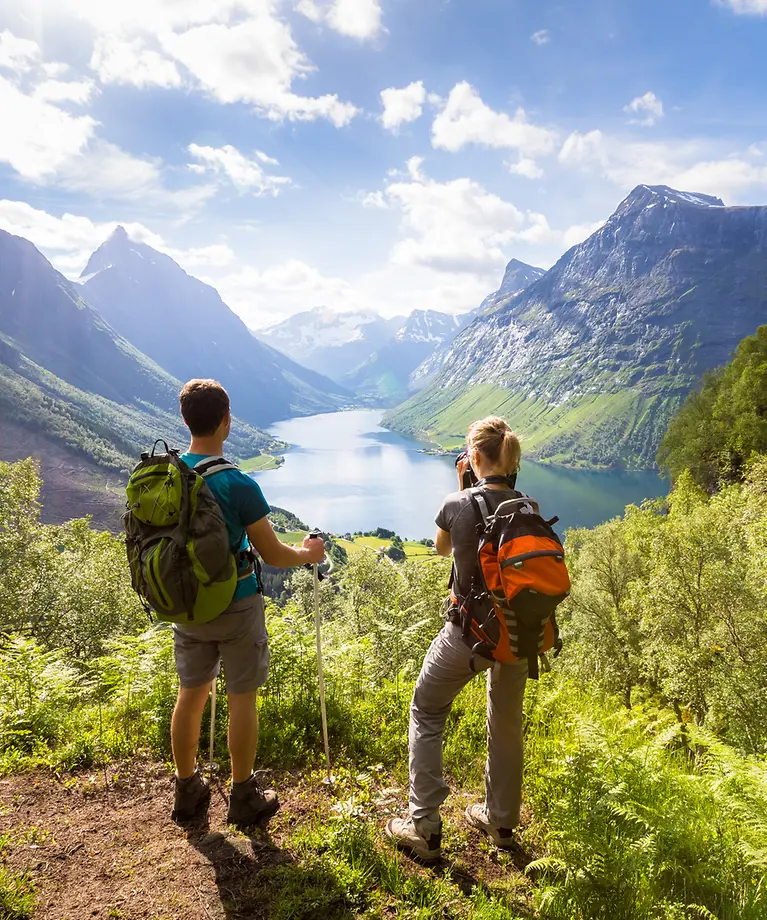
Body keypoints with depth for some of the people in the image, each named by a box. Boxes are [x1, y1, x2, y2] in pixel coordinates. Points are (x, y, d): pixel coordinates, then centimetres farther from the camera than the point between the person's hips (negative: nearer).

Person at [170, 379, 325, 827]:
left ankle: (188, 792, 34)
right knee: (242, 698, 10)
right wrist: (309, 553, 4)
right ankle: (244, 799, 24)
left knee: (191, 693, 18)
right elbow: (273, 555, -15)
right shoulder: (237, 484, -22)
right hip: (236, 606, -5)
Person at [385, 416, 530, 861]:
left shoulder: (457, 505, -17)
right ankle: (502, 821, 40)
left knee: (426, 715, 16)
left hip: (468, 633, -4)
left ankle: (424, 828, 19)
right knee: (507, 724, 23)